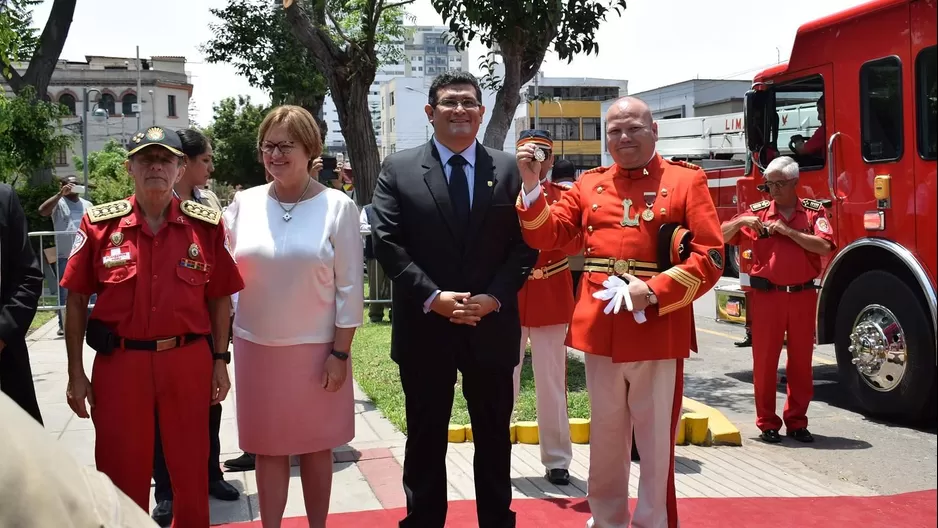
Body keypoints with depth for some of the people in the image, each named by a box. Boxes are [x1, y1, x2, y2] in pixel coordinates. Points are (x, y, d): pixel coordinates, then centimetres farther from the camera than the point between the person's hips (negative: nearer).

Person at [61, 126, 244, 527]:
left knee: (192, 469, 13)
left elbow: (219, 298, 6)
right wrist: (75, 372, 1)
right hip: (119, 362, 0)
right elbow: (76, 301, 3)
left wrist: (220, 360, 4)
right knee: (120, 471, 10)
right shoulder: (99, 224, -2)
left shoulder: (207, 225, 0)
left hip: (189, 361, 1)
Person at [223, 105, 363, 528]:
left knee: (317, 446, 11)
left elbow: (349, 286, -6)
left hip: (316, 348, -2)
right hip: (256, 346, 2)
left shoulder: (337, 206, -7)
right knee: (269, 448, 11)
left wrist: (341, 352, -8)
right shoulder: (244, 203, 1)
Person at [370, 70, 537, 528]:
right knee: (425, 438, 11)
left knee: (494, 436, 14)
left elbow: (526, 244, 0)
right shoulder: (398, 169, 1)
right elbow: (387, 244, -6)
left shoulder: (510, 169, 4)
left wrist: (494, 298, -13)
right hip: (424, 327, -1)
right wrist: (433, 297, -15)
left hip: (492, 326, 1)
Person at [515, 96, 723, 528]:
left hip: (658, 331, -3)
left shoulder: (687, 180, -1)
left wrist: (654, 291, -17)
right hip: (599, 331, 4)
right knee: (605, 440, 16)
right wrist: (531, 185, -9)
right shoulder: (589, 183, 10)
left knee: (656, 443, 7)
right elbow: (547, 236, 5)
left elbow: (710, 257, -7)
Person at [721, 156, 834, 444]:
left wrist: (787, 230, -15)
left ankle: (797, 421, 19)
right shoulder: (757, 211, 4)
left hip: (803, 295, 0)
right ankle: (767, 423, 12)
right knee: (765, 360, 3)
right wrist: (741, 222, -13)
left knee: (801, 361, 7)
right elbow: (722, 236, 5)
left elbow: (824, 246, -11)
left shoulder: (814, 210, 3)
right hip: (766, 294, 0)